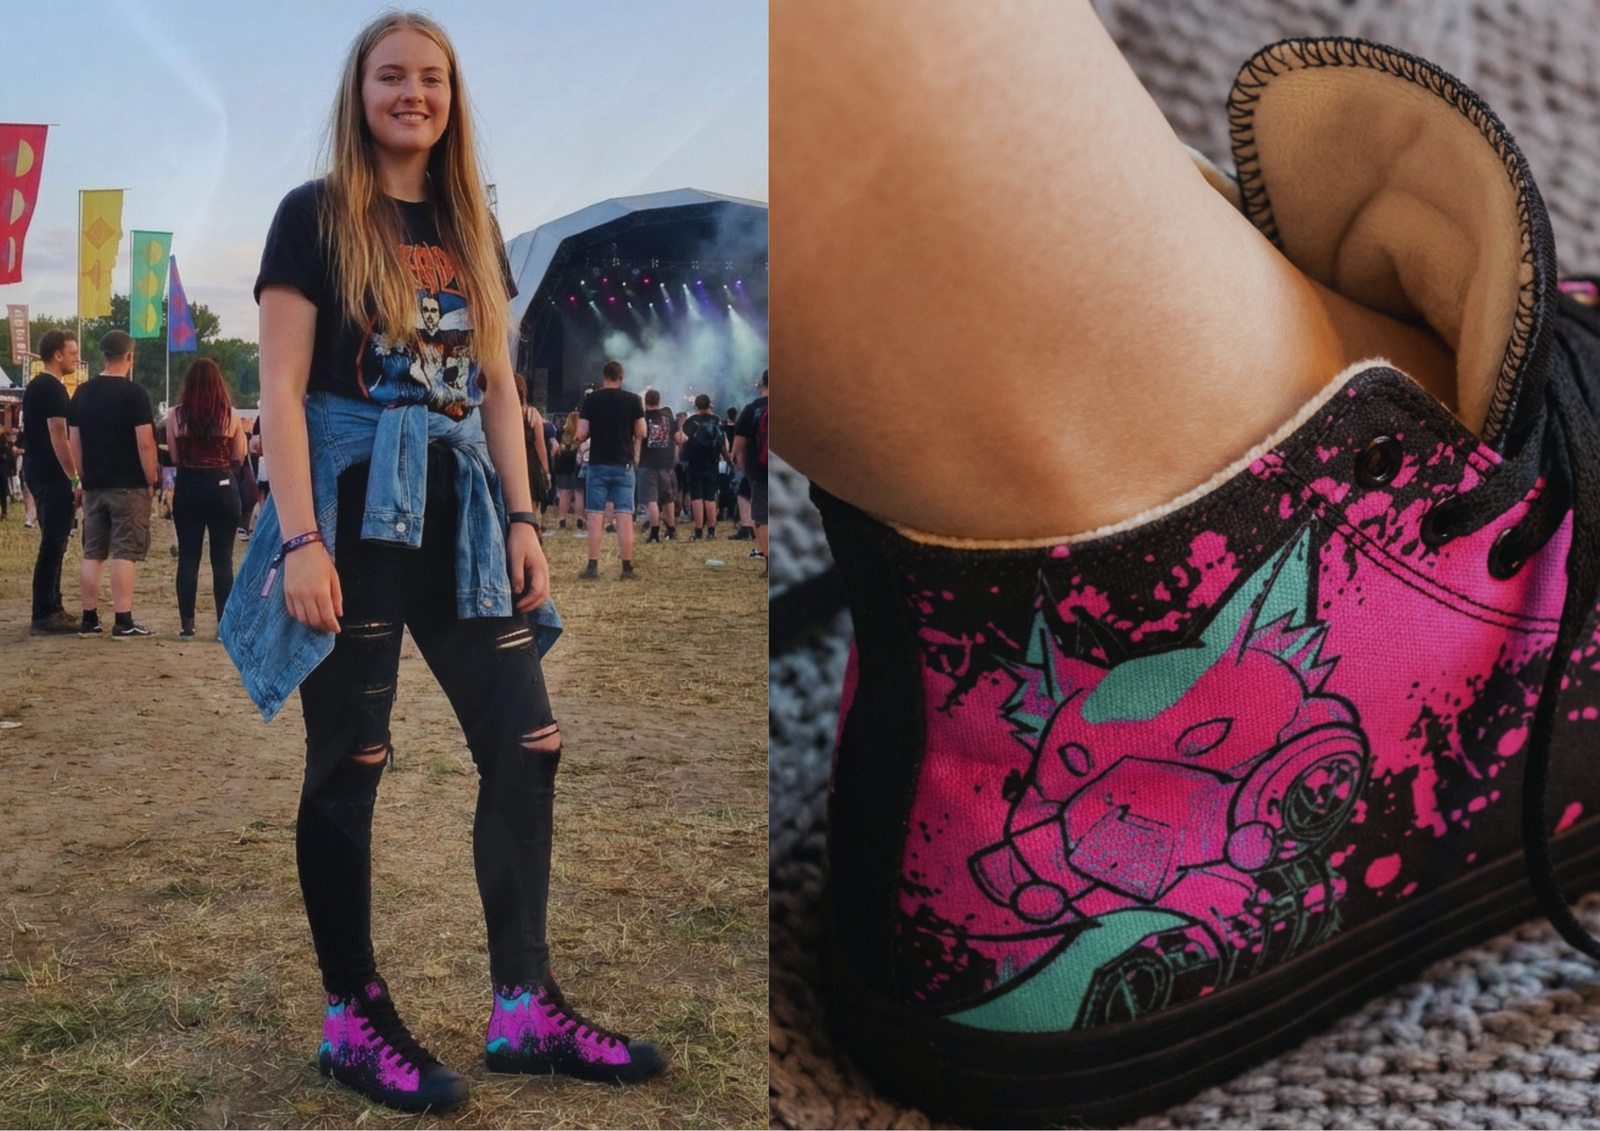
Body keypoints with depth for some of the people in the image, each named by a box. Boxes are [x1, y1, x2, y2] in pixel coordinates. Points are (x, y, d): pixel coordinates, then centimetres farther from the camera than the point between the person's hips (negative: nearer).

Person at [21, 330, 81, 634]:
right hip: (53, 476, -10)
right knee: (53, 544, -8)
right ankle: (44, 616, -7)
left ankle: (51, 609, 21)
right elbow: (58, 437, -21)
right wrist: (75, 478, -20)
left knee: (52, 543, 15)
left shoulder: (35, 386, 17)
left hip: (37, 473, 10)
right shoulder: (53, 388, -14)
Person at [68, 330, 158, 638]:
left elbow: (74, 442, 10)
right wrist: (151, 481, -5)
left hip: (94, 486, 5)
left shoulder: (82, 392, 8)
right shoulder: (134, 393, -10)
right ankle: (123, 622, -5)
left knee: (92, 553, 11)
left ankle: (89, 619, 14)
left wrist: (81, 479, 17)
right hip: (128, 486, -5)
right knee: (124, 553, -4)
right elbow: (145, 443, -14)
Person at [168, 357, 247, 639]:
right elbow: (238, 457, 1)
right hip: (222, 486, -1)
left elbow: (174, 457, -2)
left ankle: (187, 624, 6)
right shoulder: (230, 415, -4)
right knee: (223, 559, 4)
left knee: (188, 558, 6)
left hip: (187, 487, 1)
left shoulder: (175, 415, -3)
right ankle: (225, 624, 3)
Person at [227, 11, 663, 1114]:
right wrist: (301, 540, -15)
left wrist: (522, 518, 5)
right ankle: (354, 1019, 16)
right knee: (349, 763, 2)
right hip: (353, 504, -5)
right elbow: (283, 389, -7)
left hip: (460, 505, 6)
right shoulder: (316, 216, 0)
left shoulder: (472, 226, 15)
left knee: (527, 741, 1)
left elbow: (498, 385, 14)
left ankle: (525, 1009, 12)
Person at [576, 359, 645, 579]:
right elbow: (641, 433, 2)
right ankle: (627, 567, 3)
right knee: (625, 515, 2)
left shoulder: (592, 399, -2)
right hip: (624, 464, 1)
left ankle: (593, 567, 1)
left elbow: (582, 433, -5)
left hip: (598, 464, -1)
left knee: (596, 515, 2)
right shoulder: (633, 400, 0)